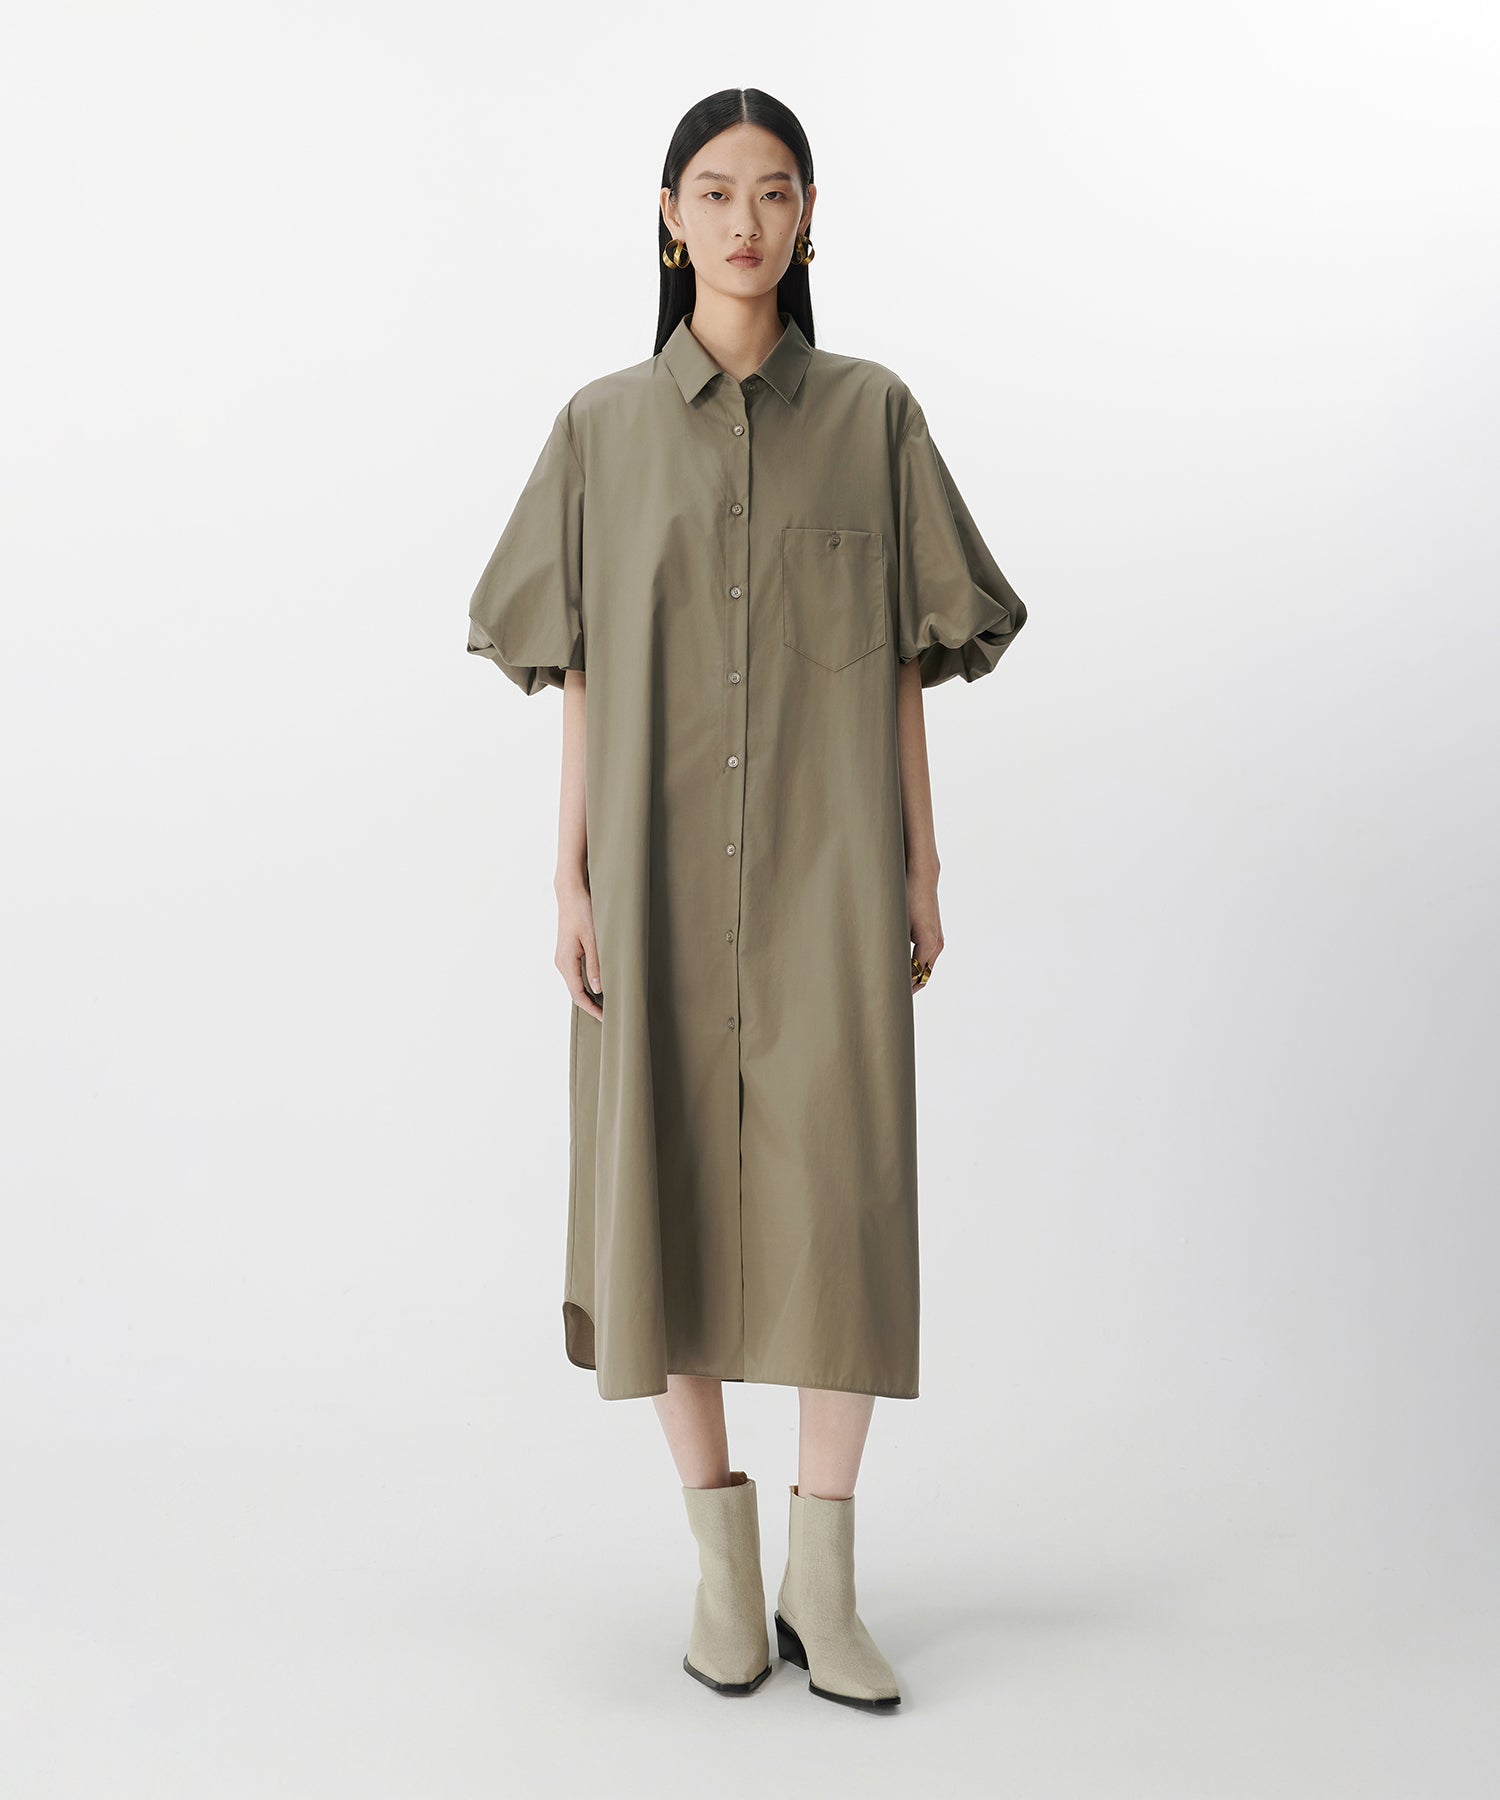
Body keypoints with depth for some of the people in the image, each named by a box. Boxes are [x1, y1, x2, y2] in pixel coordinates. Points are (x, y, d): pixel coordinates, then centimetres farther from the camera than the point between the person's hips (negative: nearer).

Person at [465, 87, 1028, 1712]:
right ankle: (722, 1556, 17)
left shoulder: (871, 415, 6)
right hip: (663, 868, 1)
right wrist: (571, 878, -2)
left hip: (825, 864, 0)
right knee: (669, 1189, 2)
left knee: (841, 1198, -4)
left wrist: (920, 868, 1)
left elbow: (903, 664, 6)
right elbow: (579, 677, 5)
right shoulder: (605, 427, 7)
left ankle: (820, 1579, 7)